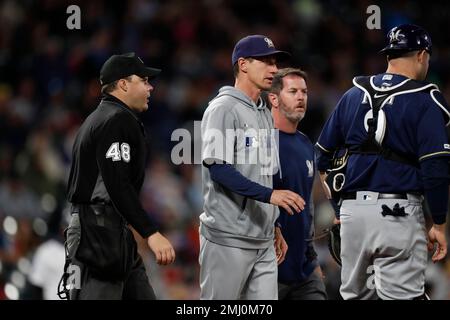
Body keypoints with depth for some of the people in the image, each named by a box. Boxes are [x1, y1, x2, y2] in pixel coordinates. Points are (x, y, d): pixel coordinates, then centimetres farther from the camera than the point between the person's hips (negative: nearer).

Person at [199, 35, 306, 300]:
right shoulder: (224, 108, -8)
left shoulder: (266, 114, 19)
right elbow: (216, 166, -18)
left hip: (263, 239, 8)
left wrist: (275, 227, 19)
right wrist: (269, 195, -24)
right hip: (229, 238, -8)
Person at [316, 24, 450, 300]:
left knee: (356, 296, 13)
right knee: (400, 295, -8)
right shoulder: (424, 99, -3)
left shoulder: (353, 95, 13)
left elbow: (324, 154, 18)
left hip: (352, 211, 5)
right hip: (398, 213, -5)